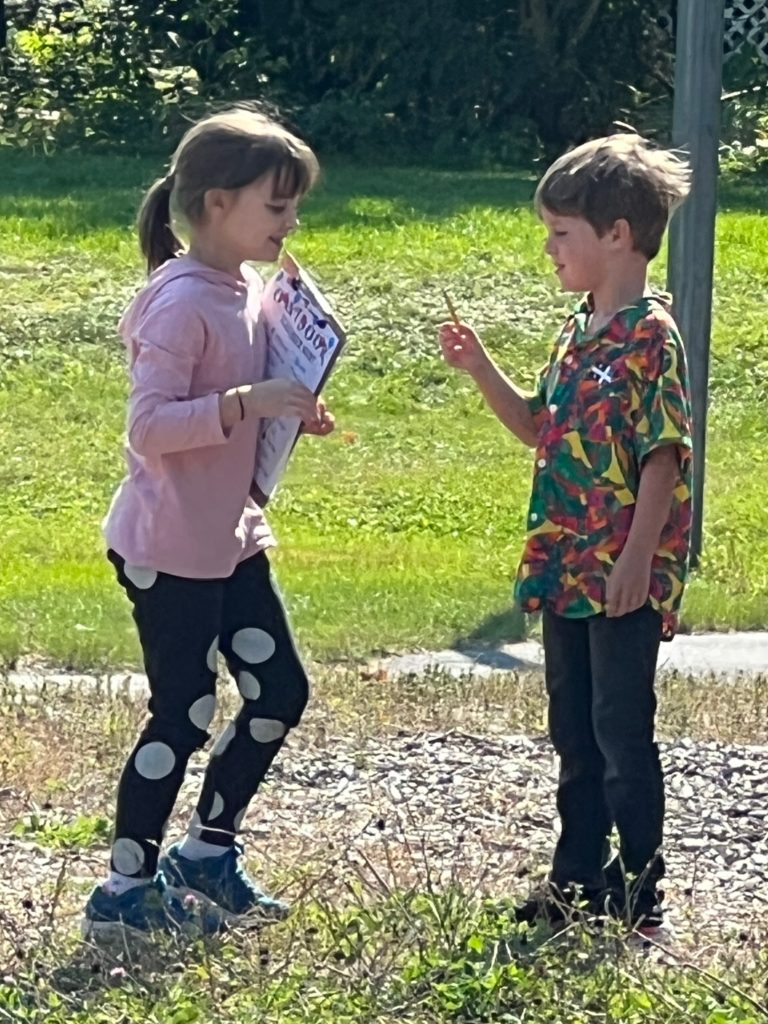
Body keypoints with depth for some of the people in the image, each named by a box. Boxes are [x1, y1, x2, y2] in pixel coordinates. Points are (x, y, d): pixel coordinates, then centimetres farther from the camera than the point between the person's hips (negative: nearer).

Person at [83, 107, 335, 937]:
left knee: (279, 691, 11)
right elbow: (148, 427, -26)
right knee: (184, 714, -2)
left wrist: (291, 414, 3)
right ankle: (124, 891, 12)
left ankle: (205, 852, 27)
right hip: (168, 549, -9)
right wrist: (249, 403, -32)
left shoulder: (246, 290, 8)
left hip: (230, 539, 9)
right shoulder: (182, 302, -20)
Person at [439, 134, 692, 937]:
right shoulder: (578, 334, 12)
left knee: (621, 730, -2)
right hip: (566, 570, 9)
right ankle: (579, 880, 25)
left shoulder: (650, 337, -14)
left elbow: (663, 457, -17)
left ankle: (639, 894, 8)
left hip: (624, 578, -9)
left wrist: (636, 563, -21)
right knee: (574, 733, 15)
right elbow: (538, 426, 21)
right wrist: (479, 367, 8)